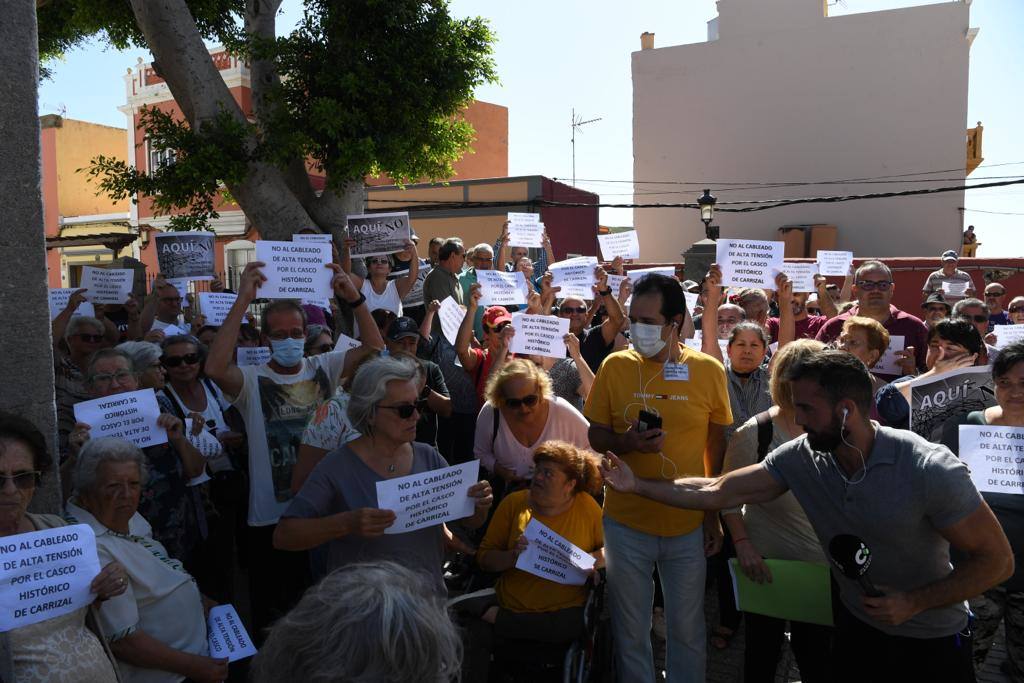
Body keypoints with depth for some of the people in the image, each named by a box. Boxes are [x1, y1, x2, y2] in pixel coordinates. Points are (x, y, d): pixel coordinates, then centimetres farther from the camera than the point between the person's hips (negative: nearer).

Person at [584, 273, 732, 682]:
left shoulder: (708, 371, -5)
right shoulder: (615, 366, -5)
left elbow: (718, 448, 3)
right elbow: (596, 436, 2)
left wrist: (715, 514, 4)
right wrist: (626, 442, -20)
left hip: (688, 525, 0)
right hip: (625, 523, 0)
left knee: (687, 629, 16)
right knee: (630, 629, 13)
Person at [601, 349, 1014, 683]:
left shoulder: (930, 470, -27)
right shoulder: (800, 458, -15)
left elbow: (996, 559, -17)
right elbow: (715, 492, -11)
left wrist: (914, 602, -25)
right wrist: (637, 485, -15)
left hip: (931, 641, -3)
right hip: (856, 627, 4)